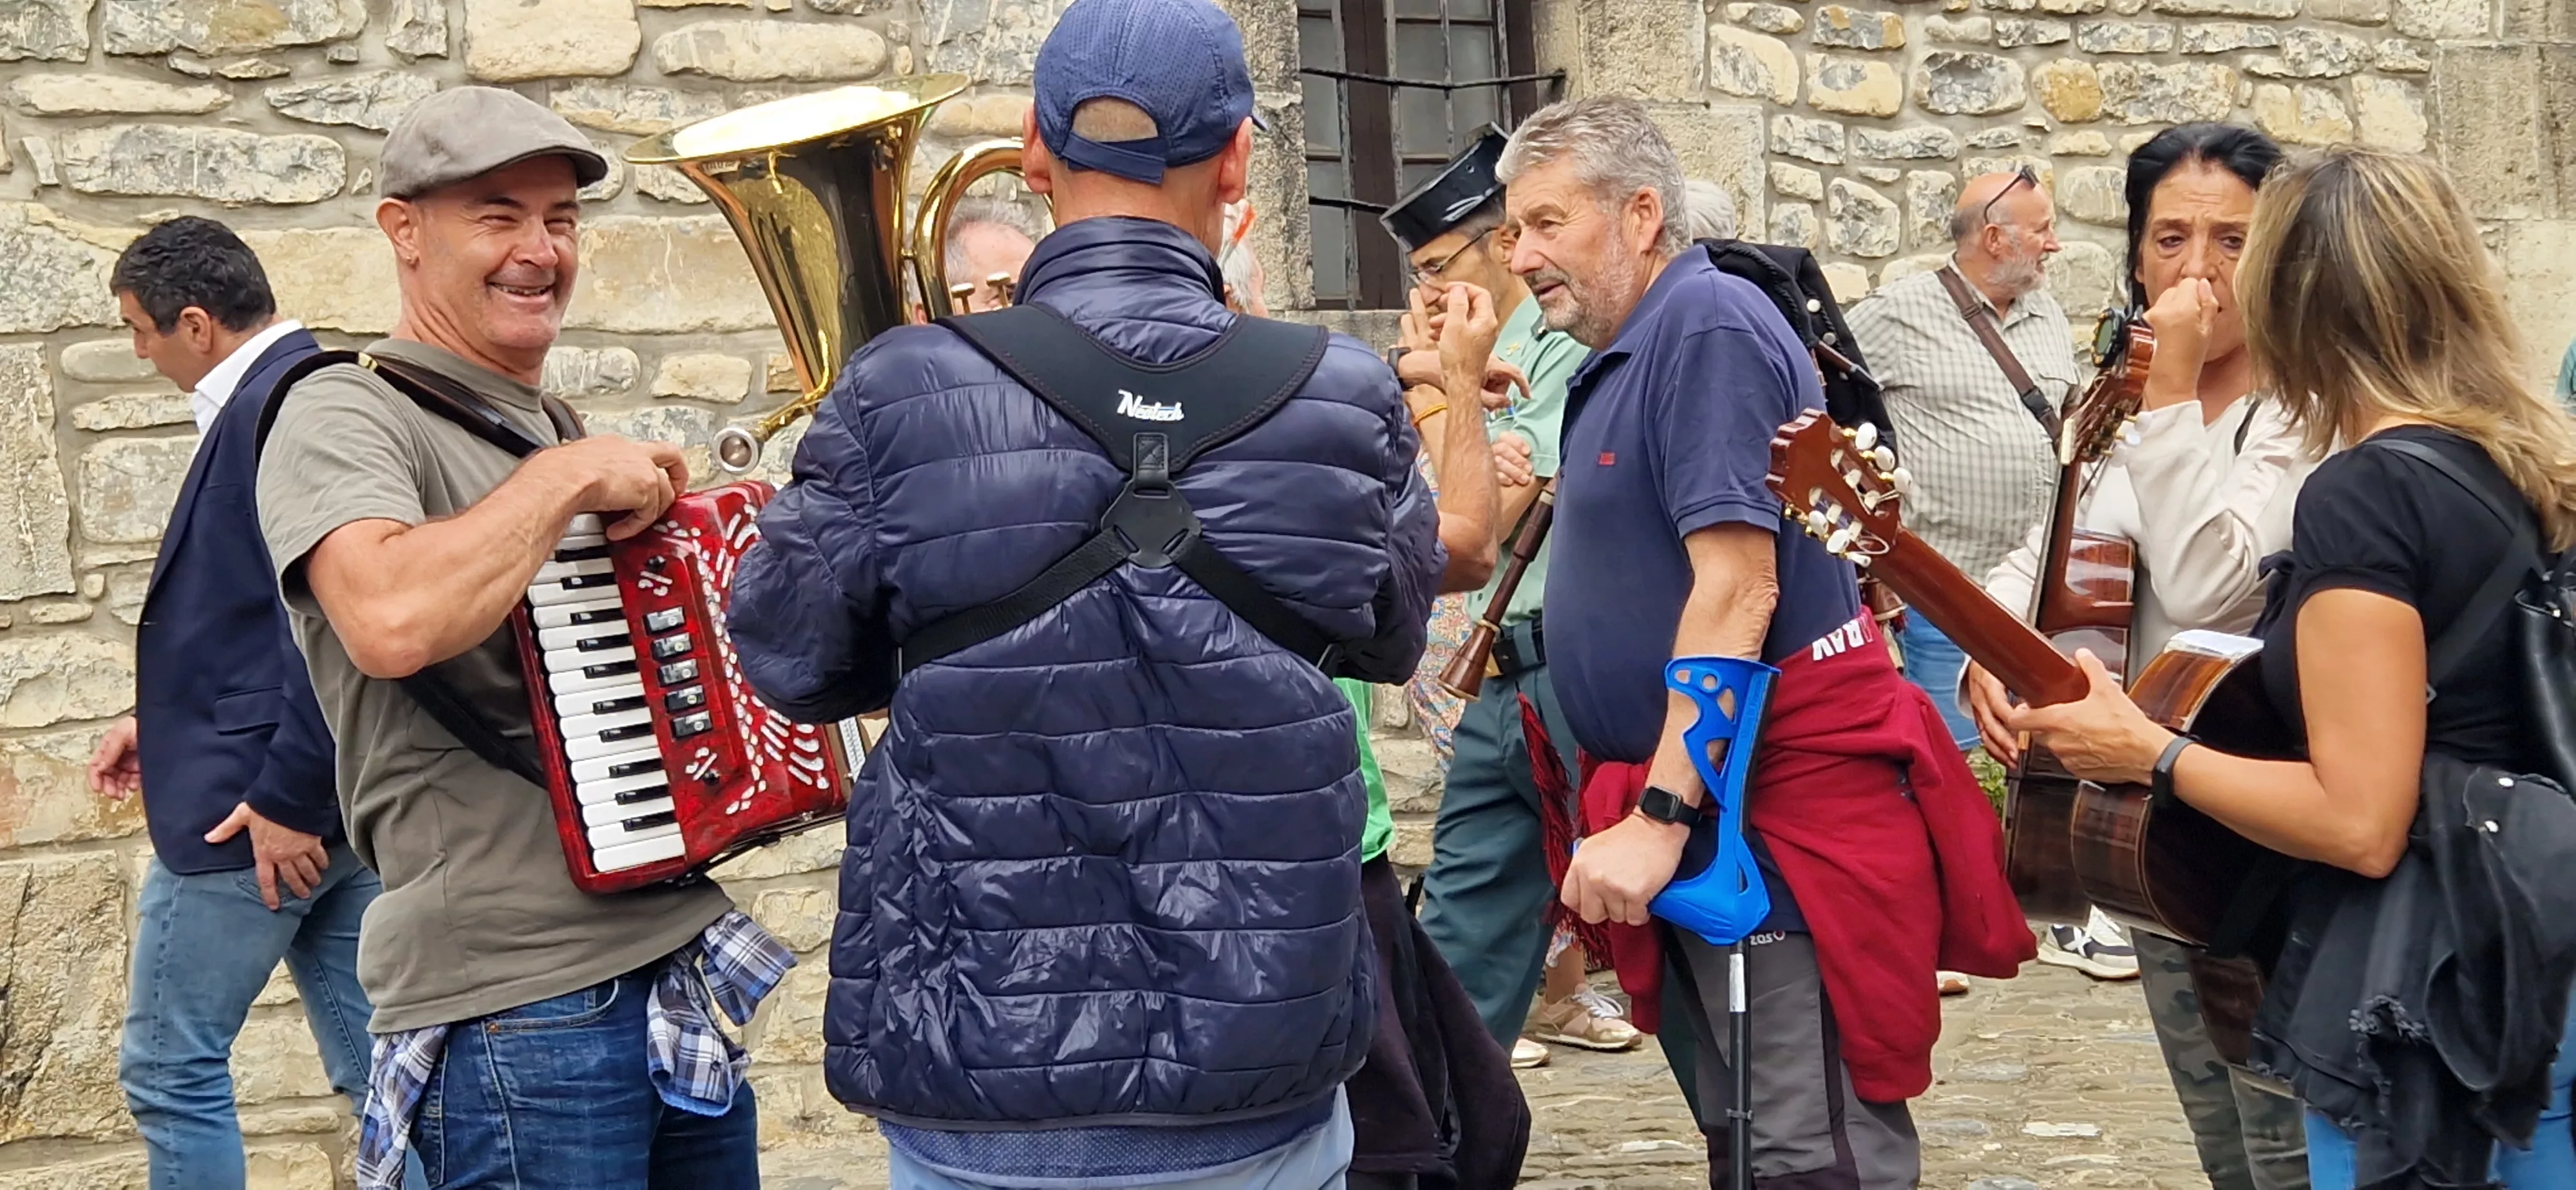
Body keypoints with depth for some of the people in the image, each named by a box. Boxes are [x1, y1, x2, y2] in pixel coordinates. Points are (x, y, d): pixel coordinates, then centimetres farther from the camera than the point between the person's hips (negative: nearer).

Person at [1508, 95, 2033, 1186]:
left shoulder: (1706, 325, -15)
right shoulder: (1629, 352, 14)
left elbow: (1737, 583, -23)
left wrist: (1657, 816, -25)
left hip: (1780, 802, -10)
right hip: (1707, 808, 10)